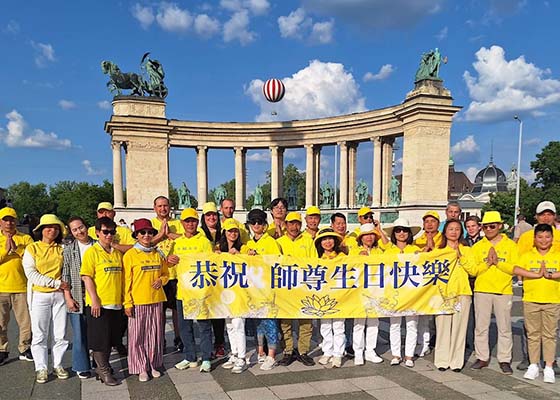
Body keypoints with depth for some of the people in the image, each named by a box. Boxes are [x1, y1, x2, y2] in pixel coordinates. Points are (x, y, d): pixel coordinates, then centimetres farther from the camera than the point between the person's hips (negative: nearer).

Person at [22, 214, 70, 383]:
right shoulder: (32, 248, 0)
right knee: (39, 335, 2)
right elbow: (31, 274, -8)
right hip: (40, 296, -2)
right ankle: (41, 368, 13)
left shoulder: (61, 249, 6)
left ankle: (58, 365, 19)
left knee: (60, 334, 6)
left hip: (59, 296, 2)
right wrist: (57, 283, -13)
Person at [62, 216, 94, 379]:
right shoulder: (69, 249, 3)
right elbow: (65, 275, 1)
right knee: (80, 333, 3)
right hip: (77, 297, -1)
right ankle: (82, 367, 16)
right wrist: (68, 298, -6)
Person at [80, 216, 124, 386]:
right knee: (100, 340, 2)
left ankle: (102, 367, 28)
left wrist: (124, 299, 12)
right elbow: (86, 277, -11)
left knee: (111, 339, 13)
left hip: (116, 303, 6)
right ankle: (104, 372, 15)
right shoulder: (92, 252, -7)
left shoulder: (117, 253, 11)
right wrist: (94, 300, -17)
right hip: (99, 304, -6)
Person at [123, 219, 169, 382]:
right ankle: (141, 368, 15)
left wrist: (161, 280, -6)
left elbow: (165, 274, 17)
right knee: (138, 336, 3)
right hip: (138, 301, -3)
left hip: (156, 300, 4)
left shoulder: (158, 254, 7)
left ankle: (154, 365, 23)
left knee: (155, 334, 10)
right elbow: (127, 281, -5)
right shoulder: (130, 255, -4)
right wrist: (127, 303, -8)